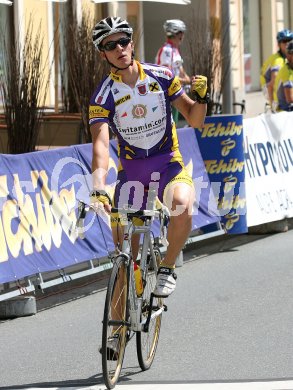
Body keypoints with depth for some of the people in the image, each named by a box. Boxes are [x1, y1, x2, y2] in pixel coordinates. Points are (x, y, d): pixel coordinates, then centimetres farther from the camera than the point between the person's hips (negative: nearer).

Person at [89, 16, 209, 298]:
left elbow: (195, 120, 1)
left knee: (182, 204, -32)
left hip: (169, 164, -1)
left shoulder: (161, 77, -5)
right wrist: (98, 188, -40)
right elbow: (100, 143, -25)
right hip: (131, 170, 1)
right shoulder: (103, 96, -11)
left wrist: (201, 97, -21)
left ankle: (167, 269, -11)